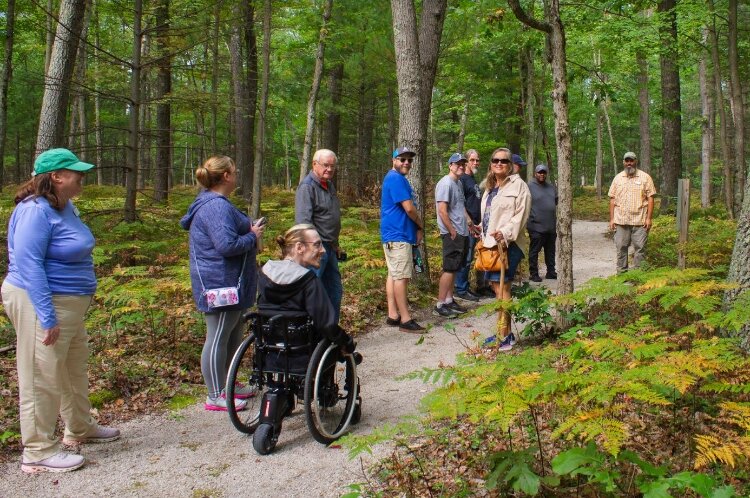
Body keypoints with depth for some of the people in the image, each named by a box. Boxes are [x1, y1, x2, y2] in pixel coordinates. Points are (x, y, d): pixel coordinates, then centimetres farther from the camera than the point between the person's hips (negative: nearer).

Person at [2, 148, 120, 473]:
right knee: (42, 378, -1)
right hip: (41, 302, -10)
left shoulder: (66, 207, 8)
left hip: (69, 302, 10)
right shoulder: (35, 211, -21)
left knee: (75, 369, 22)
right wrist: (48, 317, -27)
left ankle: (79, 429, 39)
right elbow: (29, 266, -26)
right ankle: (38, 452, 11)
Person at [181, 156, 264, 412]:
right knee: (218, 338, -2)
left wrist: (250, 230, 10)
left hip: (229, 283, 11)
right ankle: (215, 396, 7)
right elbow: (227, 245, -30)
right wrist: (253, 236, -15)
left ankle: (227, 384, 32)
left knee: (233, 335, 20)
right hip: (221, 283, -11)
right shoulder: (216, 206, -21)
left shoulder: (213, 202, 15)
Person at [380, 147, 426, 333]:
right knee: (401, 276, -9)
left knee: (394, 275, 11)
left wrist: (416, 227, 13)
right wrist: (420, 226, -2)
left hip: (393, 235, 11)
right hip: (398, 235, -11)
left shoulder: (396, 178, 18)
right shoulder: (396, 178, -14)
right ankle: (405, 320, -7)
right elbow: (409, 208, -18)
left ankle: (393, 315, 16)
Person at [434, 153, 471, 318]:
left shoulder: (458, 184, 15)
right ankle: (440, 304, -2)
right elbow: (442, 211, -20)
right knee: (449, 269, -7)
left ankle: (449, 300, 20)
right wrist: (452, 232, -17)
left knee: (454, 269, 13)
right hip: (452, 235, -9)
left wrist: (468, 224, 16)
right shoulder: (446, 183, -15)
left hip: (462, 234, 9)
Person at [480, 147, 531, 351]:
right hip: (491, 243, 8)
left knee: (502, 288, -11)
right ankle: (505, 333, 19)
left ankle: (504, 337, -6)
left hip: (508, 243, -8)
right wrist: (485, 238, 20)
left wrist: (505, 233, -24)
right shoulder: (490, 187, 20)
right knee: (498, 288, 10)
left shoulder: (518, 185, -6)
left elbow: (521, 214, -15)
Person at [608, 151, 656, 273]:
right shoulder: (618, 178, 9)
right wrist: (611, 219, 2)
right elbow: (612, 199, 9)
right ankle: (621, 272, 15)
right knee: (621, 247, 6)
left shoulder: (645, 177, 2)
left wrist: (649, 218, -8)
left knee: (640, 247, 0)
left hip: (640, 221, -2)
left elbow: (650, 198, -1)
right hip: (621, 221, 2)